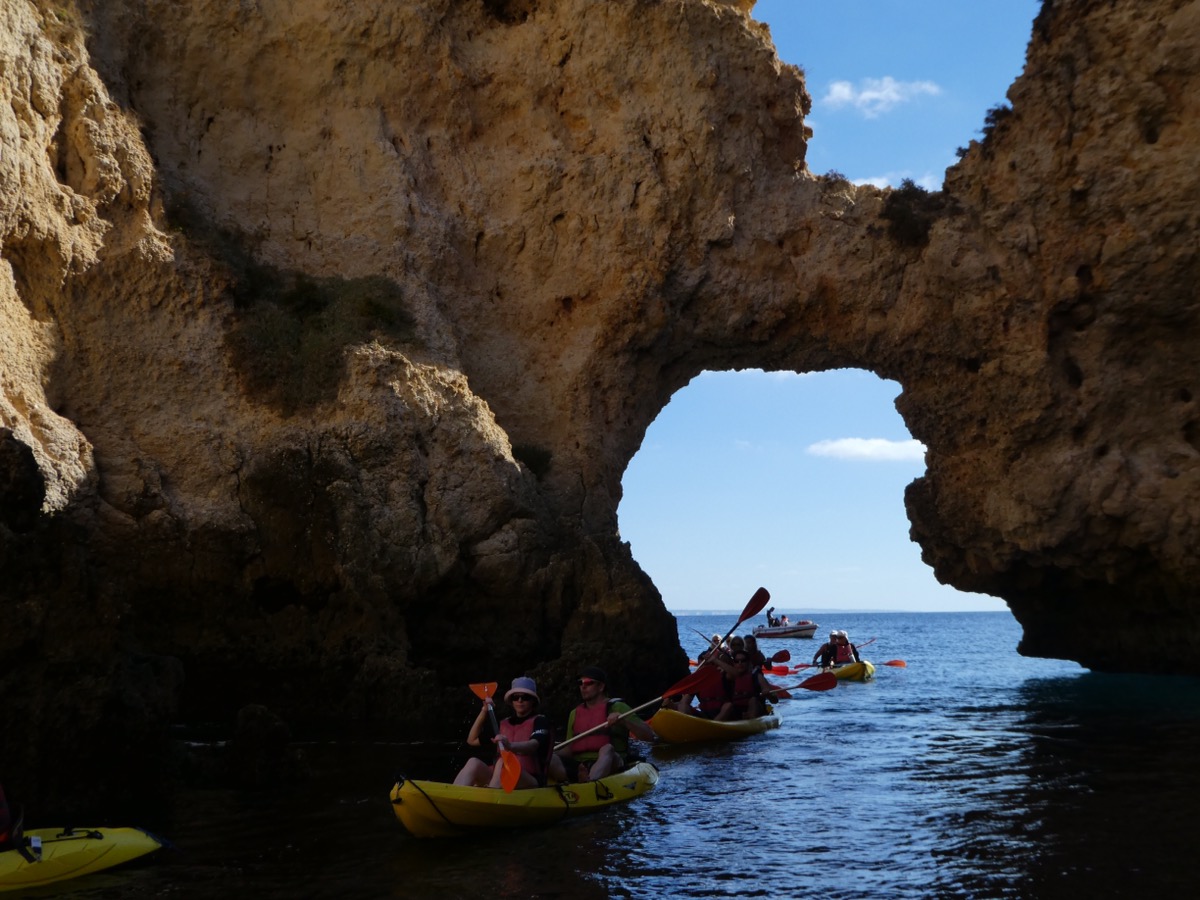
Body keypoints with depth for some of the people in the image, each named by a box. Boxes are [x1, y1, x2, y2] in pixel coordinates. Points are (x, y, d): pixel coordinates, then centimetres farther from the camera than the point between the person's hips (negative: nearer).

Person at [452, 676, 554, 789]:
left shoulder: (540, 721, 3)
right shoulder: (504, 723, 20)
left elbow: (533, 745, -19)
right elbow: (472, 740, 22)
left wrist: (510, 746, -41)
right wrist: (484, 712, 11)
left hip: (531, 783, -5)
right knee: (474, 762, -22)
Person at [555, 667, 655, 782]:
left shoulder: (617, 708, 7)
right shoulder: (575, 713, 21)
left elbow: (649, 735, -1)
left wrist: (624, 720, -16)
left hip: (607, 764, -5)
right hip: (579, 767, 5)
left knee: (607, 749, -37)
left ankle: (589, 783, -67)